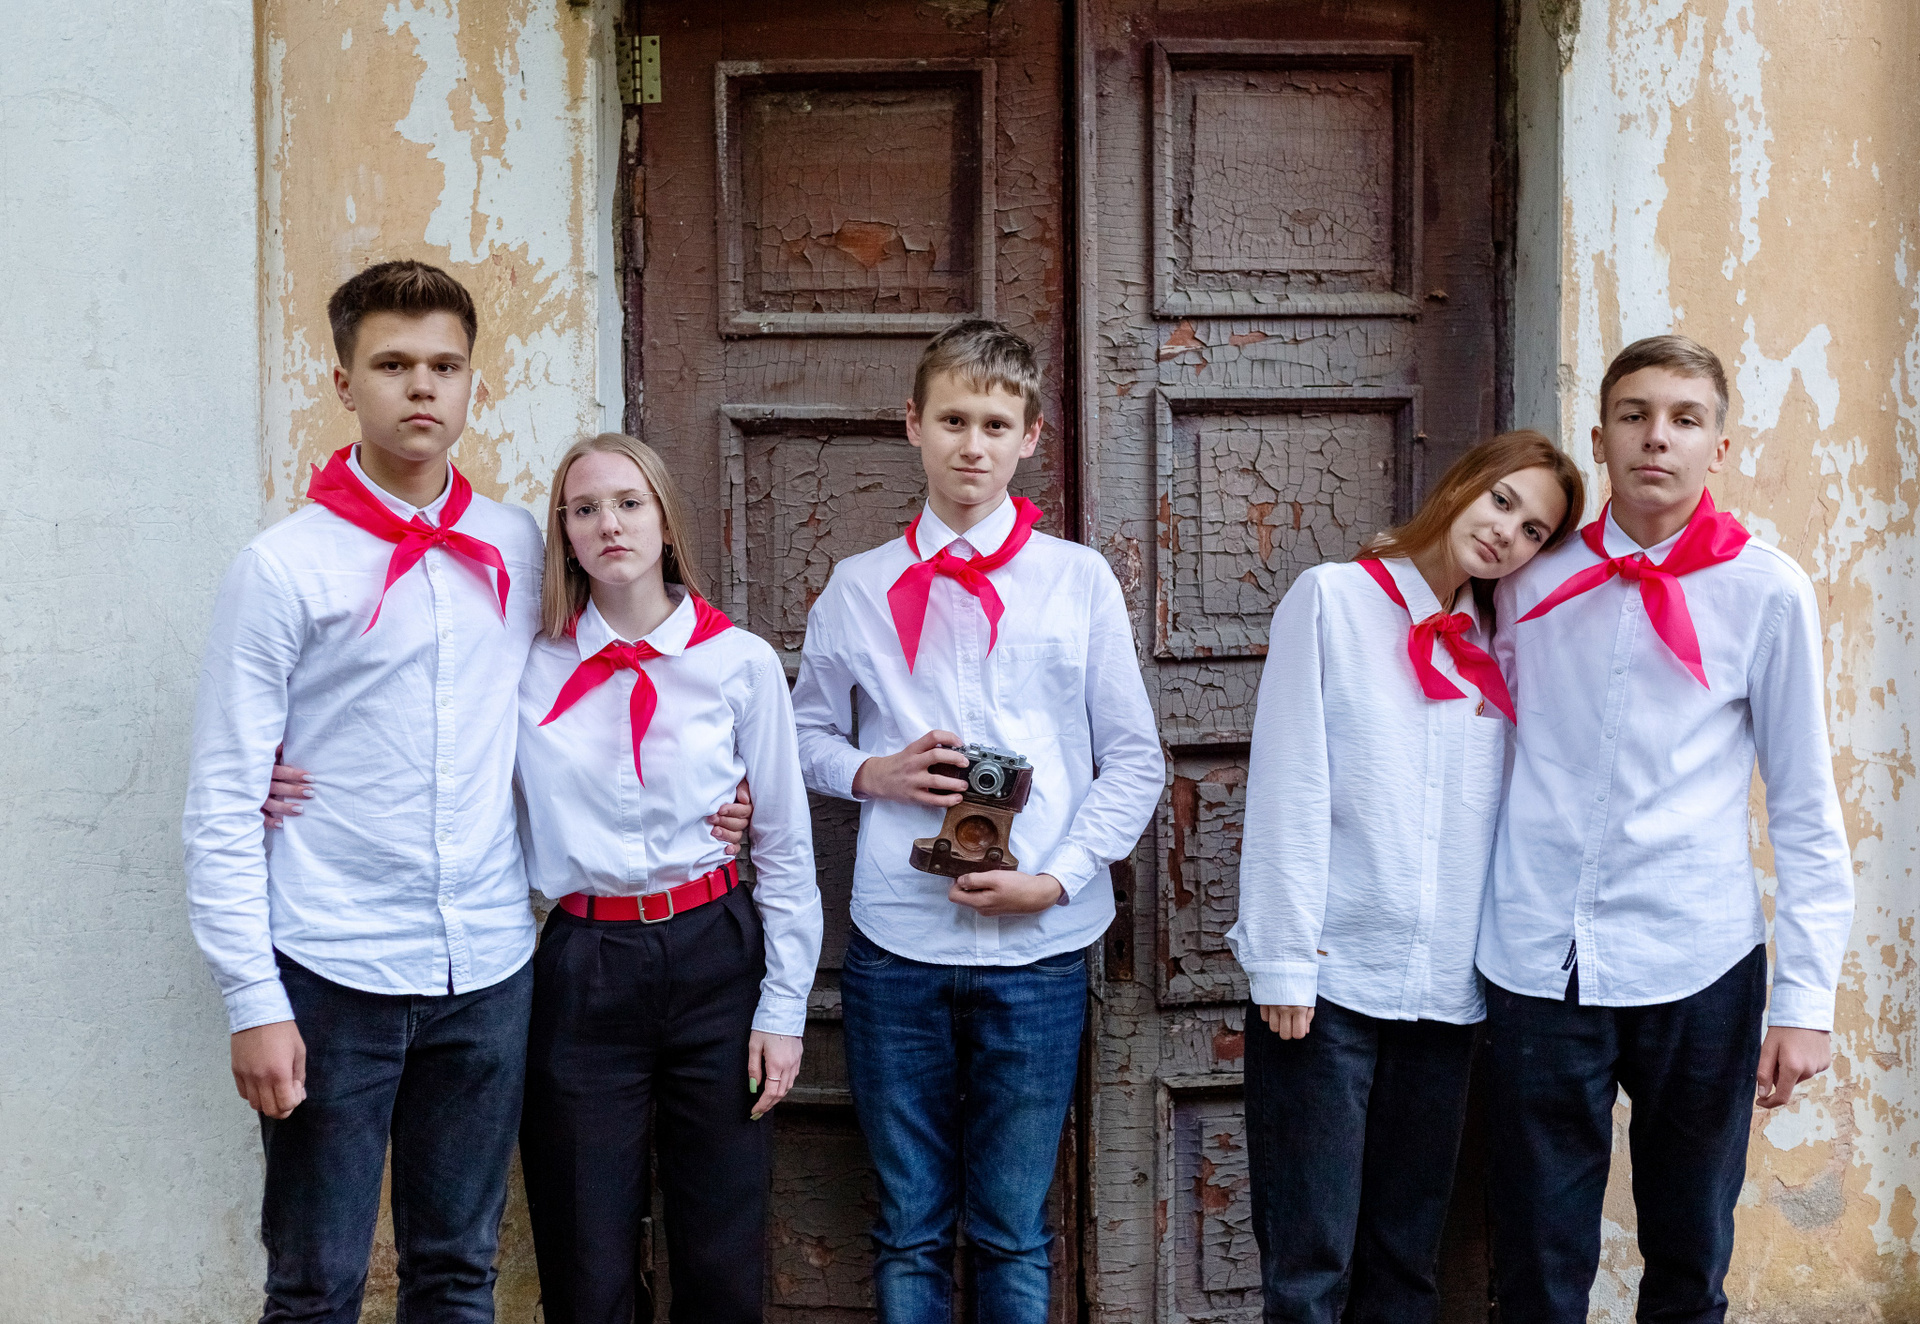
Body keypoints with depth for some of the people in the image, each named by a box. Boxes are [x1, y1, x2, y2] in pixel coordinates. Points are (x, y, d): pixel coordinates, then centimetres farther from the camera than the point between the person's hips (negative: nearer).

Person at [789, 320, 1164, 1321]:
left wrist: (1056, 878, -9)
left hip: (1039, 946, -1)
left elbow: (1135, 762, 4)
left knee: (1014, 1231, 7)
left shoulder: (1079, 581, 3)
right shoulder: (859, 587, 6)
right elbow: (806, 733, 15)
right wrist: (873, 772, -6)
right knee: (909, 1226, 9)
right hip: (896, 945, 1)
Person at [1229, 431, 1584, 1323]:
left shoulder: (1497, 648, 14)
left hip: (1446, 985, 5)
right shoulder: (1335, 598, 0)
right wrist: (1282, 960, -10)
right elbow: (1288, 786, -5)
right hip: (1331, 975, -4)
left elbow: (1508, 810, 11)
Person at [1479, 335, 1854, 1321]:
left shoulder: (1765, 591, -1)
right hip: (1539, 967, 1)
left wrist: (1806, 998, -3)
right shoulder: (1534, 583, 6)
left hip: (1697, 968, -1)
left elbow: (1805, 810, 1)